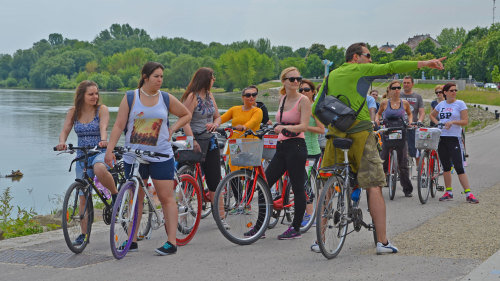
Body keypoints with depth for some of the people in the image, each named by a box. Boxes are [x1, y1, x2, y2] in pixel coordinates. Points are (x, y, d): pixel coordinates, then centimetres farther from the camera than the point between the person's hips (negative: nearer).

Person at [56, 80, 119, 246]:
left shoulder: (102, 109, -5)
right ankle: (84, 234, 16)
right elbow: (65, 130, -2)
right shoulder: (74, 112, 5)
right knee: (83, 197, 5)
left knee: (99, 169, -41)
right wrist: (62, 142, -24)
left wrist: (103, 141, -41)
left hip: (100, 152, -4)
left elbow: (103, 128, -20)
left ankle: (115, 194, -14)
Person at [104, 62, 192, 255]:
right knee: (135, 199, 9)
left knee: (167, 197, -5)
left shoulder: (167, 99, 3)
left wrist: (171, 130, 3)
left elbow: (186, 115, 17)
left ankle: (172, 242, -3)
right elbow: (119, 125, -2)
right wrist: (109, 150, -10)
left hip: (161, 156, 0)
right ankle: (132, 240, 18)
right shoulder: (130, 98, 0)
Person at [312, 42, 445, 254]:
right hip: (360, 134, -5)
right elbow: (392, 67, -5)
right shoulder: (361, 70, 2)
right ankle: (382, 242, 0)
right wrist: (425, 63, -4)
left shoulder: (331, 75, 16)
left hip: (336, 134, 5)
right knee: (373, 187, 0)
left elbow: (316, 109, 13)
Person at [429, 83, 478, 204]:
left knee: (459, 167, -11)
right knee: (446, 167, 11)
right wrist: (436, 122, 8)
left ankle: (468, 194, -10)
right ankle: (448, 192, 21)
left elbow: (465, 121, -6)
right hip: (441, 138, 5)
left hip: (453, 138, -5)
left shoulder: (460, 104, -1)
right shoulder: (441, 104, 11)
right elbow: (432, 115, 28)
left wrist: (452, 122, -20)